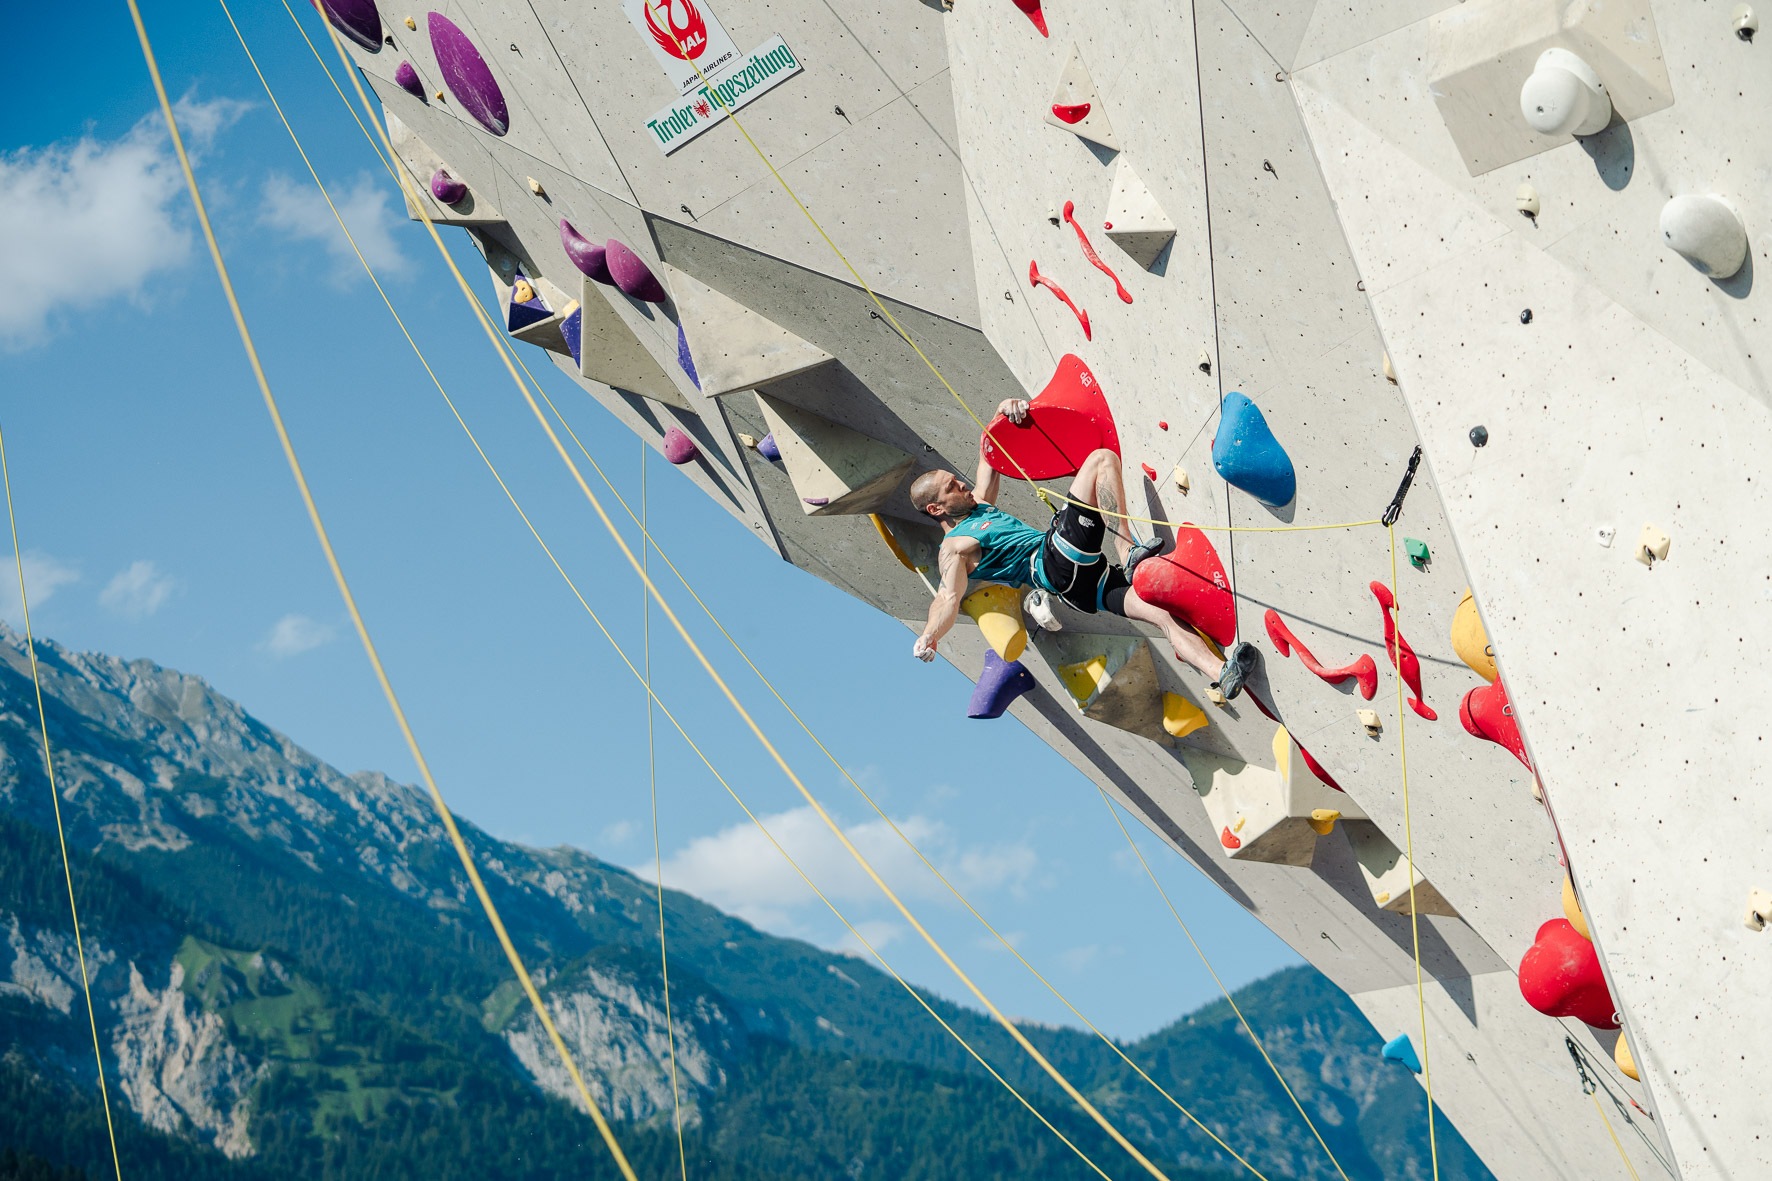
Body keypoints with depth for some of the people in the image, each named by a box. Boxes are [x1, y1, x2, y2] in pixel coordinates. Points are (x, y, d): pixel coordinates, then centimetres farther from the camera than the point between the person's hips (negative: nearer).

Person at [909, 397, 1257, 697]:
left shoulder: (978, 505, 27)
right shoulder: (954, 549, 1)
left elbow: (993, 445, 32)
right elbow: (949, 596, -14)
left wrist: (1006, 409, 14)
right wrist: (928, 636, -33)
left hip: (1084, 582, 9)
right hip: (1059, 565, -9)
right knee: (1102, 458, -11)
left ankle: (1223, 674, -24)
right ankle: (1128, 552, -27)